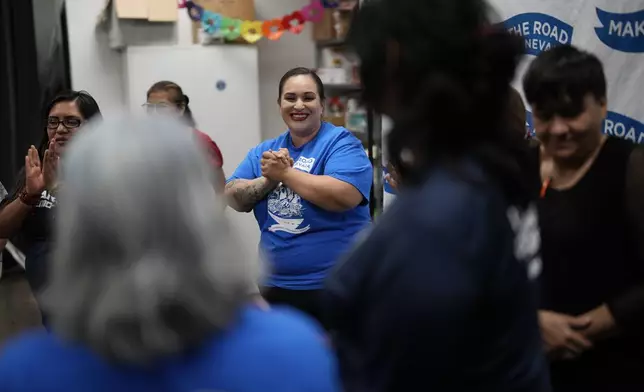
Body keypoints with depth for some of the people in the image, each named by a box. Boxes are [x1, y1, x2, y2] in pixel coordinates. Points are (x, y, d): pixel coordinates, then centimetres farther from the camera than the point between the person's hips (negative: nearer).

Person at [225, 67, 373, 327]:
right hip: (276, 286, 5)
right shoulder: (264, 152, 10)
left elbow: (342, 196, -25)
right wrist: (268, 180, -16)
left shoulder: (340, 142, -8)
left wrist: (285, 172, -15)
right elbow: (233, 198, 2)